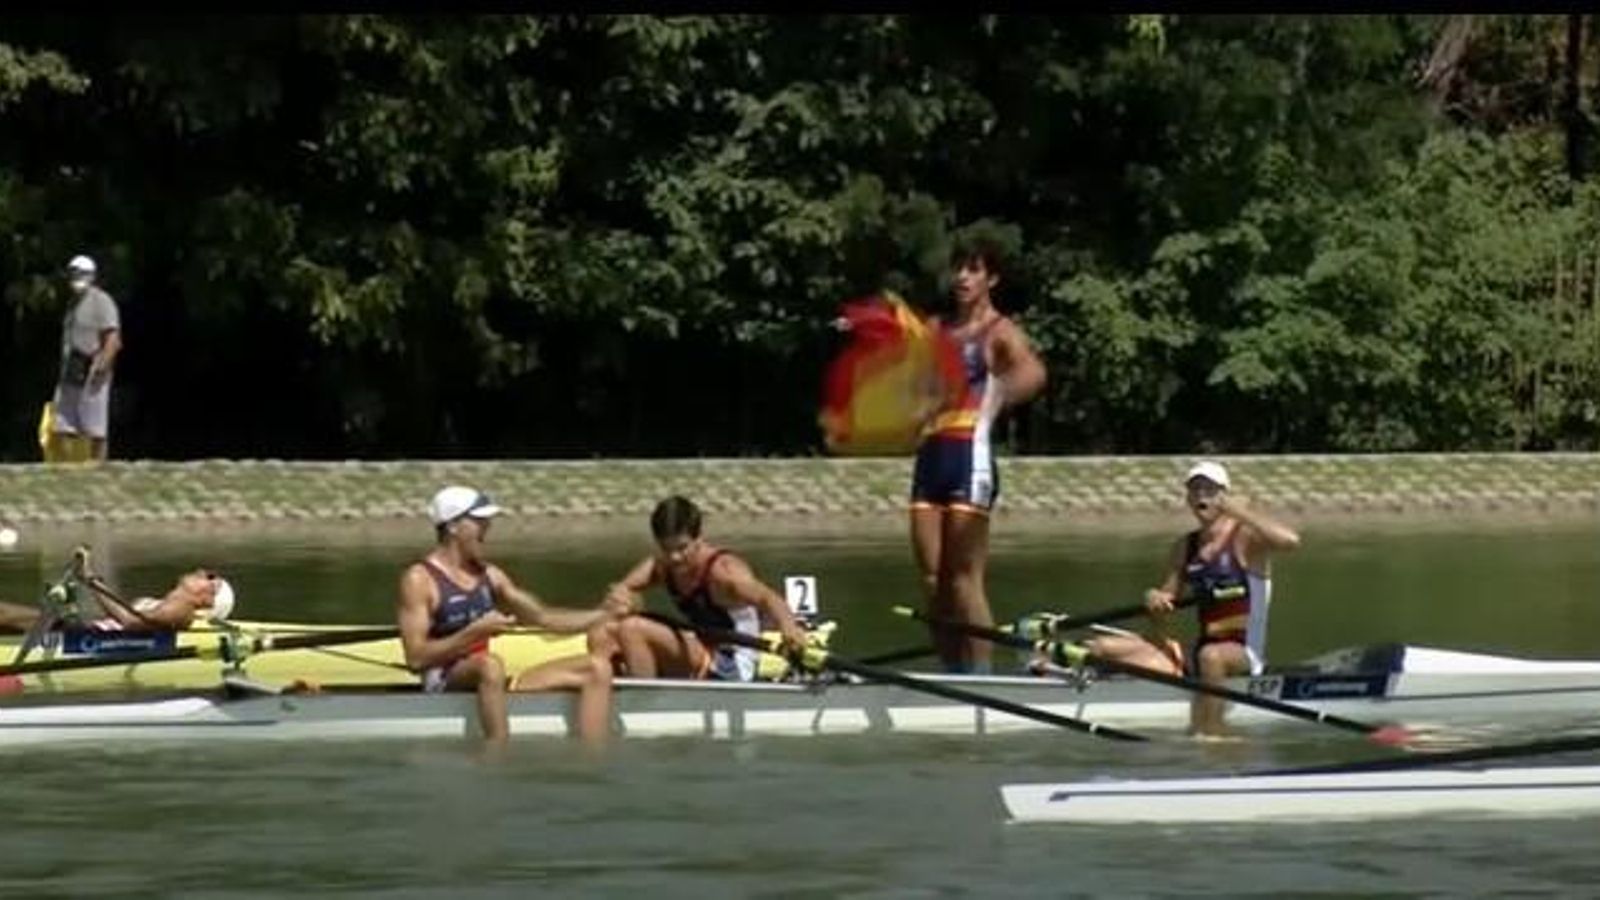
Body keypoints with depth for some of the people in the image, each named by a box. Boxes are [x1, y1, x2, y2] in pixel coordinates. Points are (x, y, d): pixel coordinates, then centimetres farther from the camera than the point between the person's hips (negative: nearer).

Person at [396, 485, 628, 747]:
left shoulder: (489, 575, 16)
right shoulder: (419, 580, -7)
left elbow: (542, 617, 18)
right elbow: (416, 659, -15)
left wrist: (603, 614, 6)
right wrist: (475, 632, -22)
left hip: (488, 679, 8)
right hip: (445, 685, -8)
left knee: (596, 669, -5)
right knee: (489, 664, -42)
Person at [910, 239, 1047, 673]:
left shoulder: (1000, 332, -1)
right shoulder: (937, 331, 19)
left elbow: (1033, 372, -22)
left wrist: (1000, 394, -43)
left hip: (970, 457, -6)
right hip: (931, 455, 7)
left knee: (964, 579, -9)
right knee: (932, 581, 4)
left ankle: (980, 676, -6)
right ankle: (951, 675, 8)